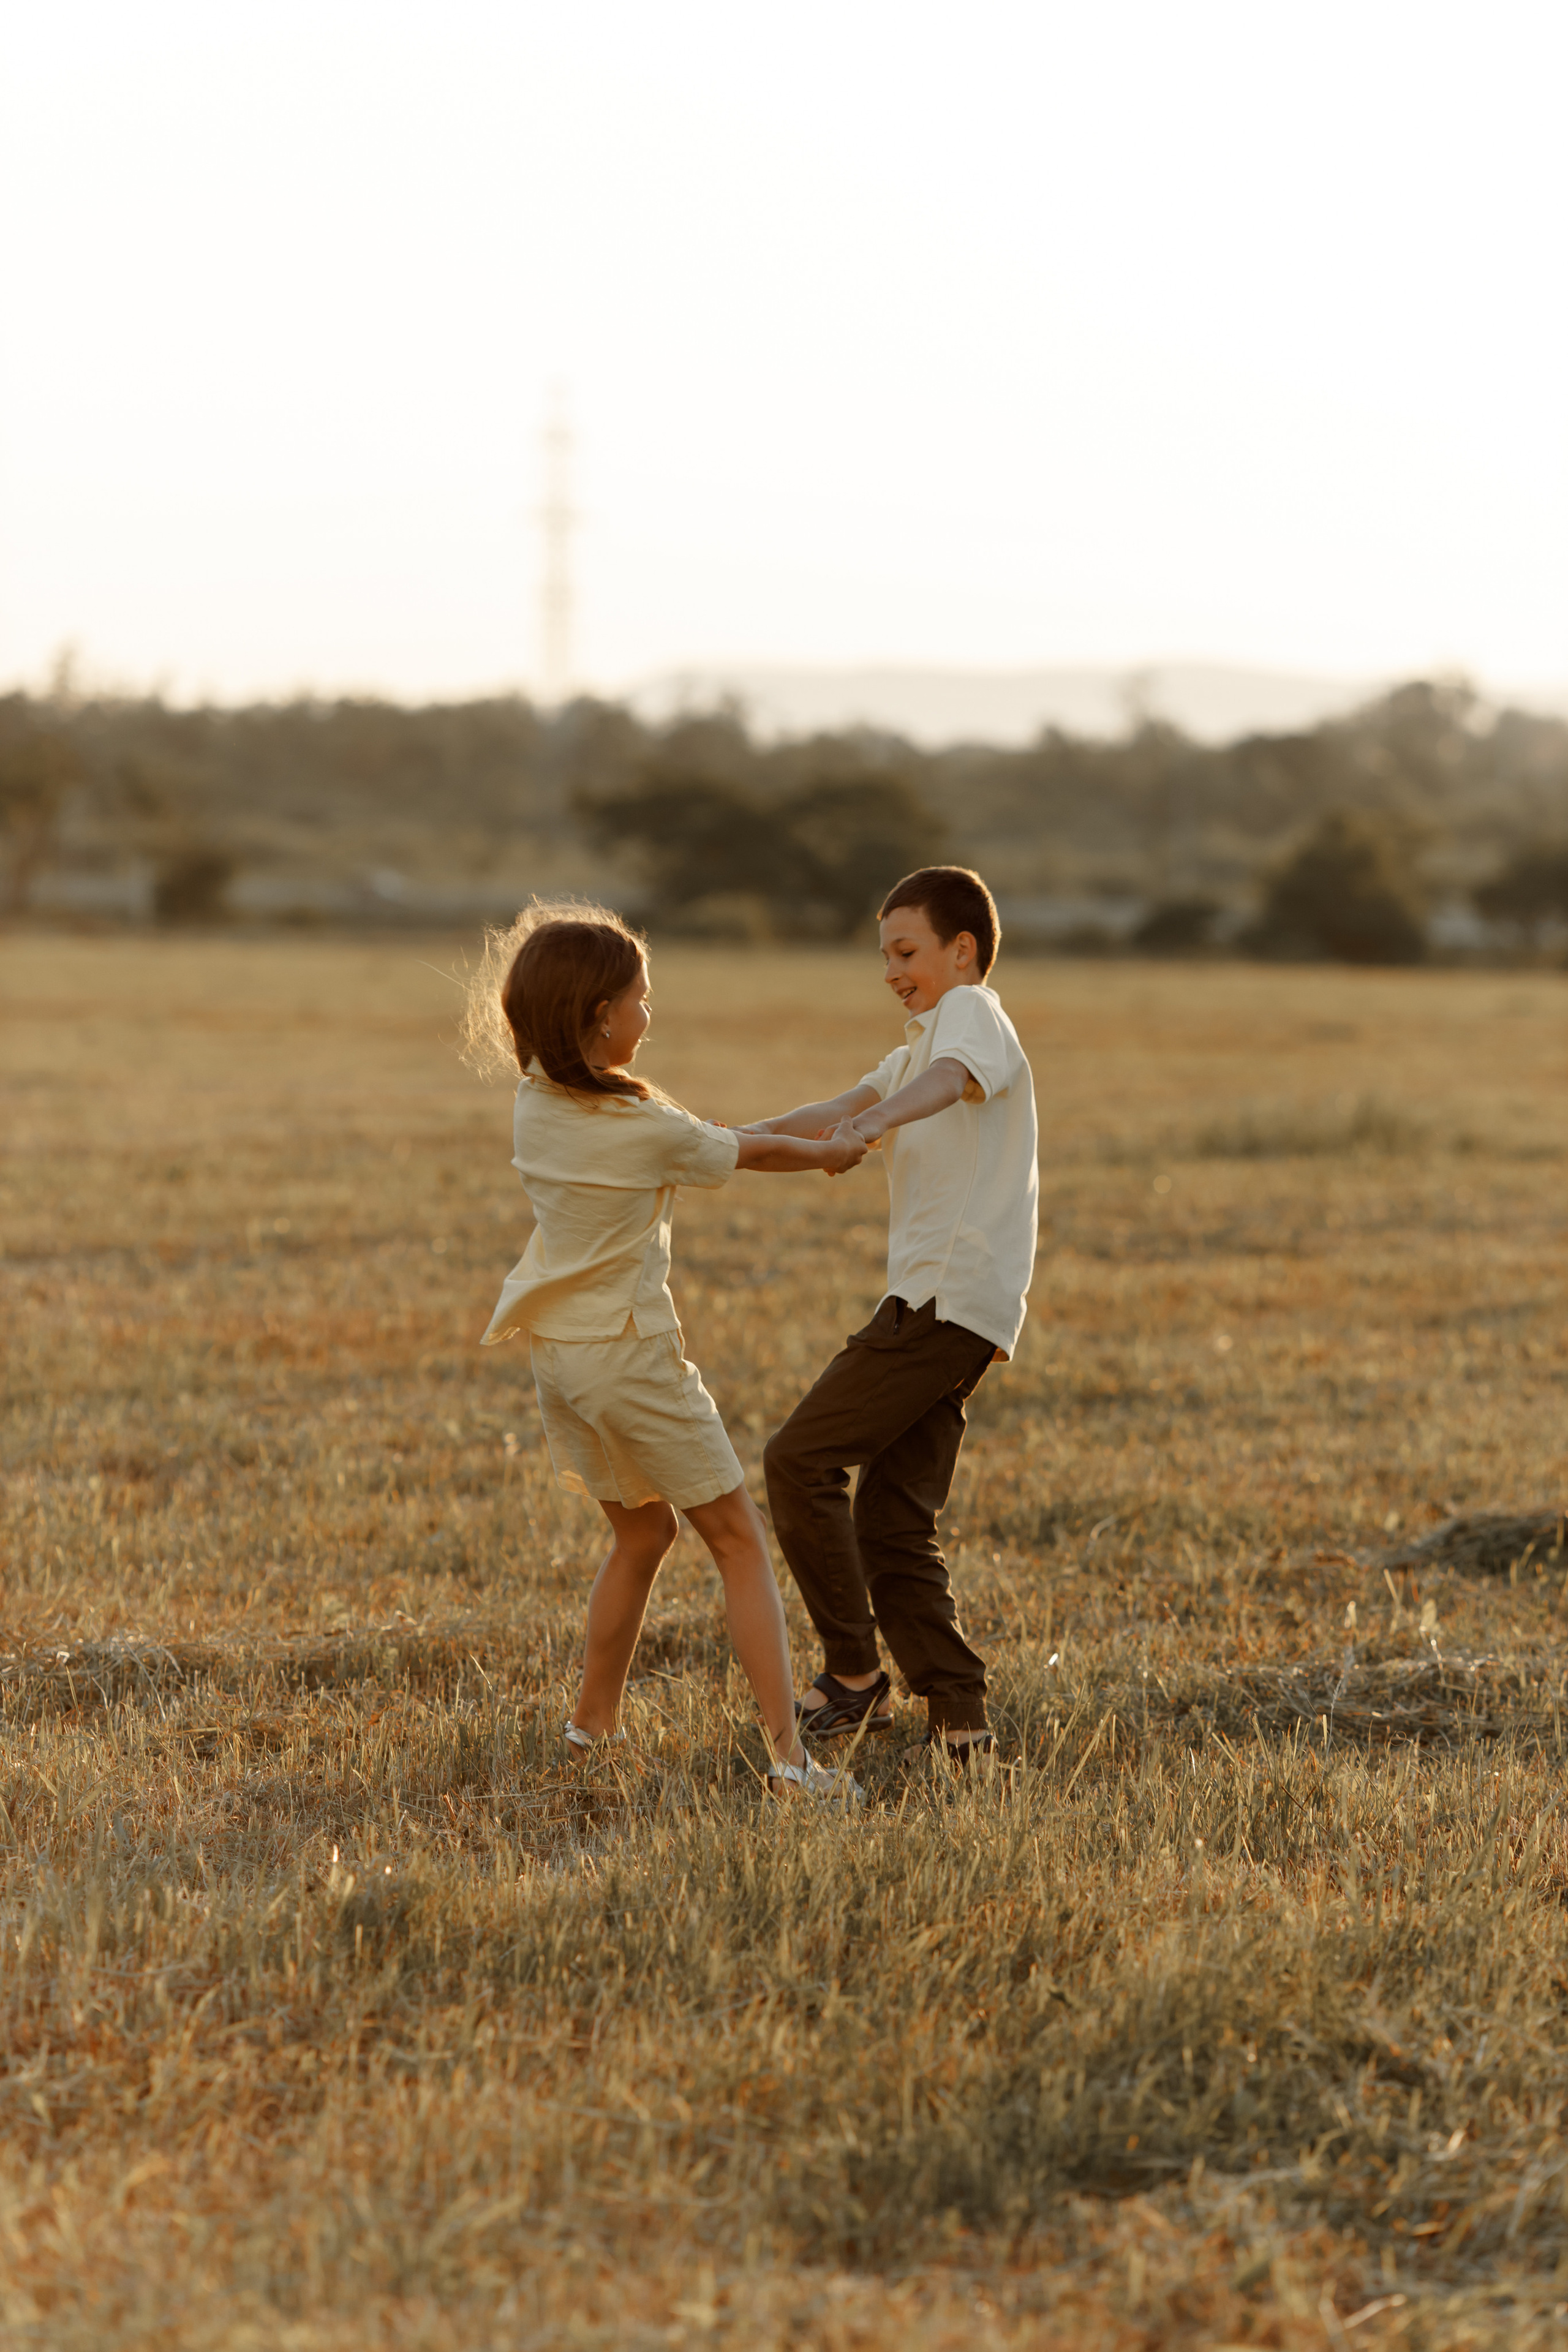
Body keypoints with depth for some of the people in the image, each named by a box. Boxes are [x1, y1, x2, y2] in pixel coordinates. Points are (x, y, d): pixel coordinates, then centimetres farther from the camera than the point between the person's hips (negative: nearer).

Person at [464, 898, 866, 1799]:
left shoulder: (536, 1102, 1)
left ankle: (593, 1723, 29)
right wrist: (833, 1152, 19)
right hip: (629, 1353, -7)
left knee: (643, 1531, 24)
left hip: (558, 1350, 7)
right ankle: (788, 1751, -9)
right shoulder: (650, 1131, -19)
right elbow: (742, 1153, 0)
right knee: (739, 1538, -1)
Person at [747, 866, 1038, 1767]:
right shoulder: (927, 1038, 30)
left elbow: (951, 1077, -26)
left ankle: (855, 1674, -3)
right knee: (892, 1518, 4)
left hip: (950, 1296, -10)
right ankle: (960, 1719, 0)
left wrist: (884, 1118, -46)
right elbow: (850, 1108, 26)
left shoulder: (972, 1011, -3)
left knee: (801, 1459, -10)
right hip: (946, 1303, 10)